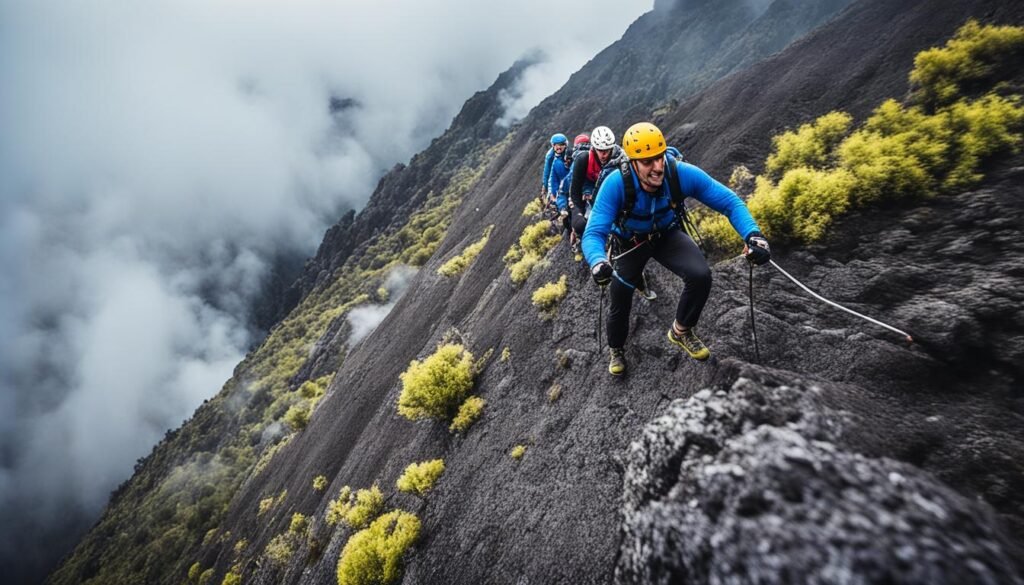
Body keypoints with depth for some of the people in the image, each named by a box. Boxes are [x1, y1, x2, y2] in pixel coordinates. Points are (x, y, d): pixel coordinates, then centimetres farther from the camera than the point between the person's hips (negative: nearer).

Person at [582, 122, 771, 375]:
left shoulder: (682, 173, -31)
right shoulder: (615, 184, -36)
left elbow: (730, 202, -23)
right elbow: (593, 233, -38)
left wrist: (753, 234, -41)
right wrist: (597, 262, -61)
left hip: (667, 235, 1)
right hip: (630, 243, -1)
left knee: (700, 276, -24)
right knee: (620, 302, 2)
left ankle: (681, 331, 6)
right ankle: (616, 349, 37)